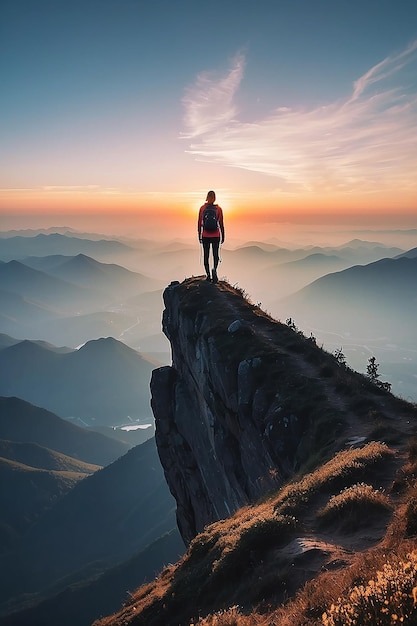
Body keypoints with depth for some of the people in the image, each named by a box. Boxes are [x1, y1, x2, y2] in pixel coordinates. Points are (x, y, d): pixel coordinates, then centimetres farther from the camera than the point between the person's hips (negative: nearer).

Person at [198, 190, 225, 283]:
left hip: (205, 236, 1)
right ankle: (214, 269, -19)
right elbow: (221, 224, -3)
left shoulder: (202, 208, -3)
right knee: (215, 255, 10)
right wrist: (222, 236, 6)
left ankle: (208, 275, 7)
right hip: (216, 236, 0)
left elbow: (199, 223, 0)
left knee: (206, 256, 11)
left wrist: (199, 235, 9)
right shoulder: (218, 209, -5)